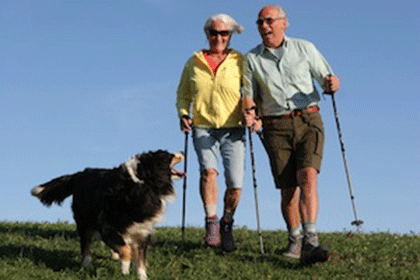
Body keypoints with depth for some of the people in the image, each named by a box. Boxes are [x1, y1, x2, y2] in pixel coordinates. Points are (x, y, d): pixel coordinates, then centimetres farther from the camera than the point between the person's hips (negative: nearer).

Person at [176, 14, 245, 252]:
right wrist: (183, 114, 0)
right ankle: (211, 224, -18)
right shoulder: (194, 63, 9)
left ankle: (227, 225, 20)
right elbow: (183, 94, 18)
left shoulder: (240, 62, 4)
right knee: (209, 170, -26)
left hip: (233, 130, 0)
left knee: (235, 184, -6)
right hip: (203, 129, 0)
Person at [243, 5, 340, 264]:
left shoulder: (305, 48, 7)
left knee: (307, 178, -20)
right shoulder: (252, 59, 9)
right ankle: (295, 240, 21)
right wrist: (251, 113, -10)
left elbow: (326, 78, 11)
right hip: (276, 128, 1)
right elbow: (250, 96, 12)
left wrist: (332, 84, -13)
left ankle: (310, 243, -28)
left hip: (308, 121, -1)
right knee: (288, 189, -2)